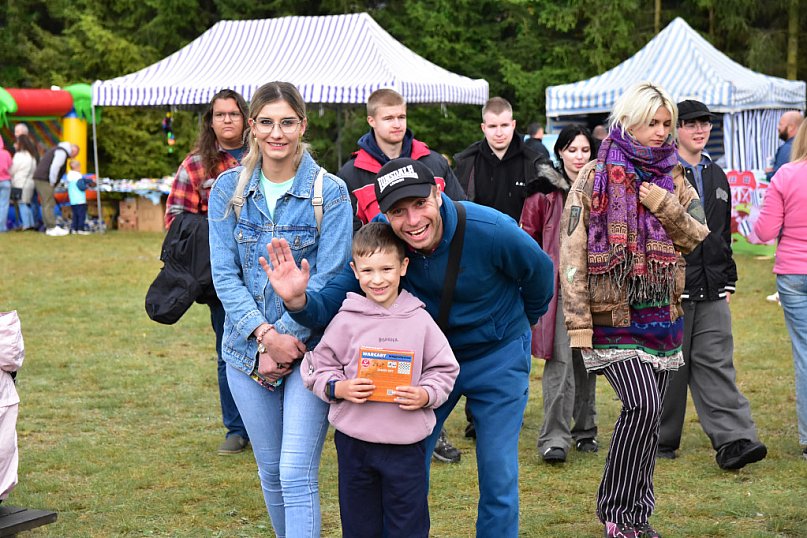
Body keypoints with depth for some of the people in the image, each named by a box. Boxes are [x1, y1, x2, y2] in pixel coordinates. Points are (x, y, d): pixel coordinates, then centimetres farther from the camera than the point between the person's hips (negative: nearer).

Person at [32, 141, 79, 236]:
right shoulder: (62, 152, -9)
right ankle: (52, 228, -9)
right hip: (44, 180, -10)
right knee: (49, 204, -9)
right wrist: (52, 183, -12)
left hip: (38, 178, 10)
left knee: (46, 204, 11)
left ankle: (49, 228, 12)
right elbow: (54, 168, -22)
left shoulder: (58, 150, 23)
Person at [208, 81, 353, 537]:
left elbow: (329, 279, -9)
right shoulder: (228, 189, 1)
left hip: (310, 349, -3)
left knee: (298, 474, -12)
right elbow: (224, 275, -3)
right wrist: (266, 336, -15)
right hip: (247, 348, 3)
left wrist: (285, 336, -16)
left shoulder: (330, 192, -6)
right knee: (270, 472, 13)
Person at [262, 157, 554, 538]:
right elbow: (336, 302, -21)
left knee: (498, 479, -1)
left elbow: (539, 272, -8)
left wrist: (523, 320, 11)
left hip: (496, 357, -3)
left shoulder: (492, 231, -29)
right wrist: (299, 301, -44)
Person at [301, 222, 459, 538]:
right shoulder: (346, 321, -2)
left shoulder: (419, 321, -1)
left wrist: (426, 394, -12)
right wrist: (338, 387, -14)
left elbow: (444, 370, 6)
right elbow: (318, 368, 5)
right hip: (354, 441, 0)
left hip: (406, 444, 0)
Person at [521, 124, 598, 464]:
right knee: (560, 361, -11)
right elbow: (527, 238, 5)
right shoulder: (544, 191, 1)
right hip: (557, 284, -3)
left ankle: (585, 431, 22)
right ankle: (554, 439, -11)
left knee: (587, 360, 10)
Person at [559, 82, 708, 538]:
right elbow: (573, 254, -7)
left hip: (662, 313, 5)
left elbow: (698, 237, 5)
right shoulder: (595, 177, -4)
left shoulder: (673, 177, 10)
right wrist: (578, 321, -13)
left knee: (648, 414, 9)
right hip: (613, 315, -5)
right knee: (643, 406, -18)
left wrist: (667, 207, -12)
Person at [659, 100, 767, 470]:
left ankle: (733, 440, -8)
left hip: (711, 291, 5)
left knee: (716, 364, -1)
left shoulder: (717, 177, 16)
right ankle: (661, 441, 15)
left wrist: (728, 281, 18)